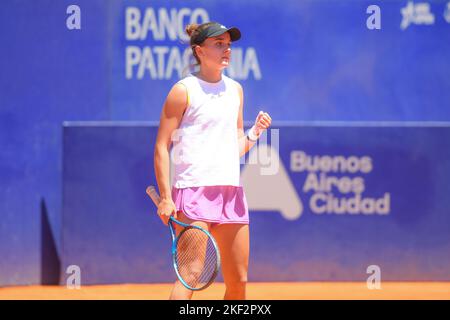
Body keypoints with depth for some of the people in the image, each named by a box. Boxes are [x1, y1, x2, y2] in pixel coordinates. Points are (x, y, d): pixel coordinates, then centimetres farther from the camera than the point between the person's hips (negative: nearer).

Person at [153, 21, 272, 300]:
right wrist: (165, 198, -13)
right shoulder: (183, 91, -3)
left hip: (232, 191, 7)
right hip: (194, 191, -7)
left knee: (238, 281, 7)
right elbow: (161, 146, -5)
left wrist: (255, 133, 0)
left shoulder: (235, 89, 16)